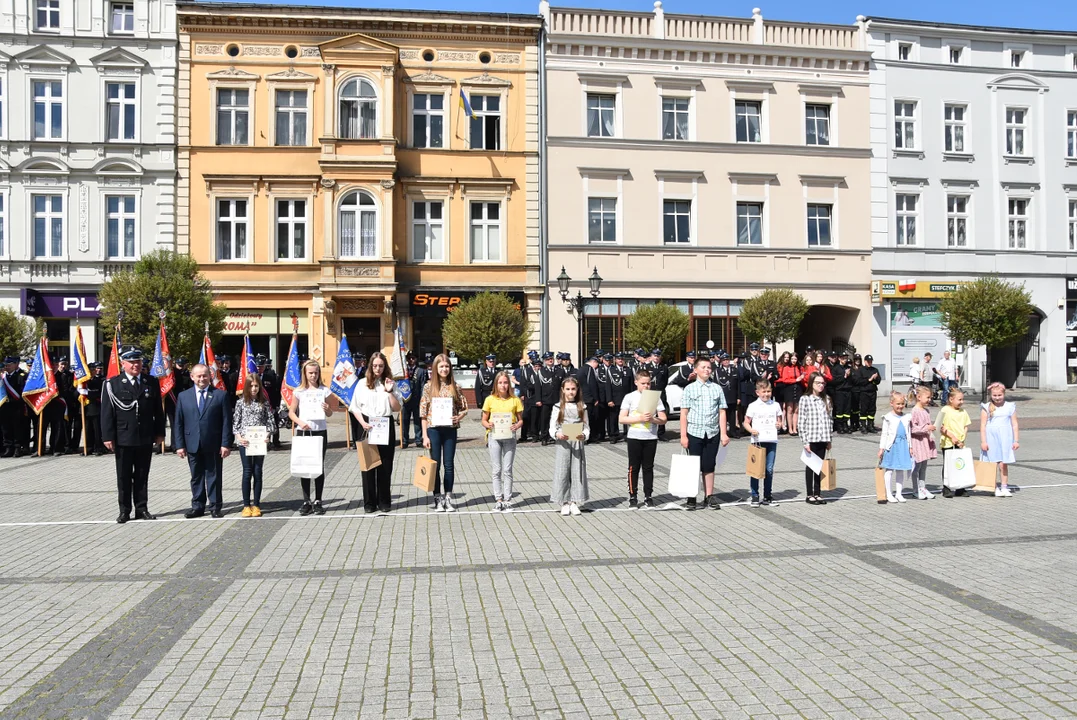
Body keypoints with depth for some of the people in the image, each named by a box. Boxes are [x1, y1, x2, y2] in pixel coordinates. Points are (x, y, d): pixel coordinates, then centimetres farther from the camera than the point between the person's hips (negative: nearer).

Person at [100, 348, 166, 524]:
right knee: (124, 476, 6)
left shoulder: (152, 382, 7)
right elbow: (106, 412, -3)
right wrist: (108, 436, -8)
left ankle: (142, 508, 19)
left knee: (142, 476, 10)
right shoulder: (112, 384, -2)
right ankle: (124, 510, 15)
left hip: (146, 438, 2)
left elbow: (158, 410, 9)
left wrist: (159, 432, 5)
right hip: (123, 438, -2)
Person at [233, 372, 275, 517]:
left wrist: (267, 435, -13)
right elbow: (235, 422, 3)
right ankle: (246, 505, 7)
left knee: (257, 472, 5)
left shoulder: (265, 402, 4)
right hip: (245, 441, -1)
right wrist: (239, 437, -11)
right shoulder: (241, 402, 3)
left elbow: (271, 421, 2)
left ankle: (256, 504, 11)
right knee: (247, 472, 0)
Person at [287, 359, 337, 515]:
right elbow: (291, 412, 4)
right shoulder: (299, 391, 1)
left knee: (319, 466, 4)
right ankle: (306, 501, 10)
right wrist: (300, 422, -14)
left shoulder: (324, 391, 3)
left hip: (320, 431, 0)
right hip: (303, 431, 0)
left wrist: (327, 409, -14)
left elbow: (330, 414, 9)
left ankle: (318, 501, 10)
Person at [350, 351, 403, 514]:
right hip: (367, 427, 0)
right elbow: (355, 408, 3)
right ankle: (369, 502, 10)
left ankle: (384, 502, 12)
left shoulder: (390, 383, 6)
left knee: (385, 466, 4)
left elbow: (397, 408, 2)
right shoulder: (362, 384, 4)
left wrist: (389, 391, -10)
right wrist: (363, 423, -11)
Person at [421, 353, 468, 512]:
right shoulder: (429, 386, -1)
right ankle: (437, 499, 15)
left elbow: (464, 408, 9)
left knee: (449, 464, 6)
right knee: (435, 464, 5)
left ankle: (448, 498, 15)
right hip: (434, 429, -1)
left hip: (450, 429, 1)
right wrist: (425, 435, -5)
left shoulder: (455, 387, 3)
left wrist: (459, 417, -13)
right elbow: (423, 412, -1)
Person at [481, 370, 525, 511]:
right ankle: (498, 499, 12)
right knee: (496, 470, 5)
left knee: (507, 470, 3)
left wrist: (517, 425, -14)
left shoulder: (515, 400, 2)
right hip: (494, 436, 0)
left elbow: (520, 420, 7)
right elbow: (484, 420, 6)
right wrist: (488, 425, -15)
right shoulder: (490, 399, 1)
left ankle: (507, 499, 10)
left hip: (509, 436, 0)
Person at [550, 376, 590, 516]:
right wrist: (558, 435, -21)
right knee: (562, 472, -1)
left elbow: (586, 426, 5)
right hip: (563, 444, -2)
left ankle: (574, 502, 12)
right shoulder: (558, 407, 2)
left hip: (578, 444, 2)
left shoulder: (581, 407, 7)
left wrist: (583, 435, -16)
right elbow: (552, 428, -1)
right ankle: (564, 503, 8)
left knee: (577, 472, 3)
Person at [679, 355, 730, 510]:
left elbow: (722, 412, 6)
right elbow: (684, 413, -1)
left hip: (713, 433, 2)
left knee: (709, 466, 9)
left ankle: (709, 496, 17)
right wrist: (683, 436, -5)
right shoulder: (690, 389, 1)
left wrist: (723, 434, 2)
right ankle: (691, 498, 11)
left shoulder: (717, 388, 6)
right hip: (694, 433, -2)